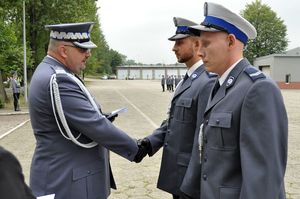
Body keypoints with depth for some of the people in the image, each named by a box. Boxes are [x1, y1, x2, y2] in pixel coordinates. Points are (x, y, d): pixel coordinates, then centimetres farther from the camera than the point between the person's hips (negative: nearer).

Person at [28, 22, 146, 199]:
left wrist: (100, 117, 6)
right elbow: (96, 126, -25)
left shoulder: (50, 73, 8)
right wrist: (134, 149, -15)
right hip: (67, 181, -10)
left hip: (67, 171, 10)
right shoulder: (58, 80, -25)